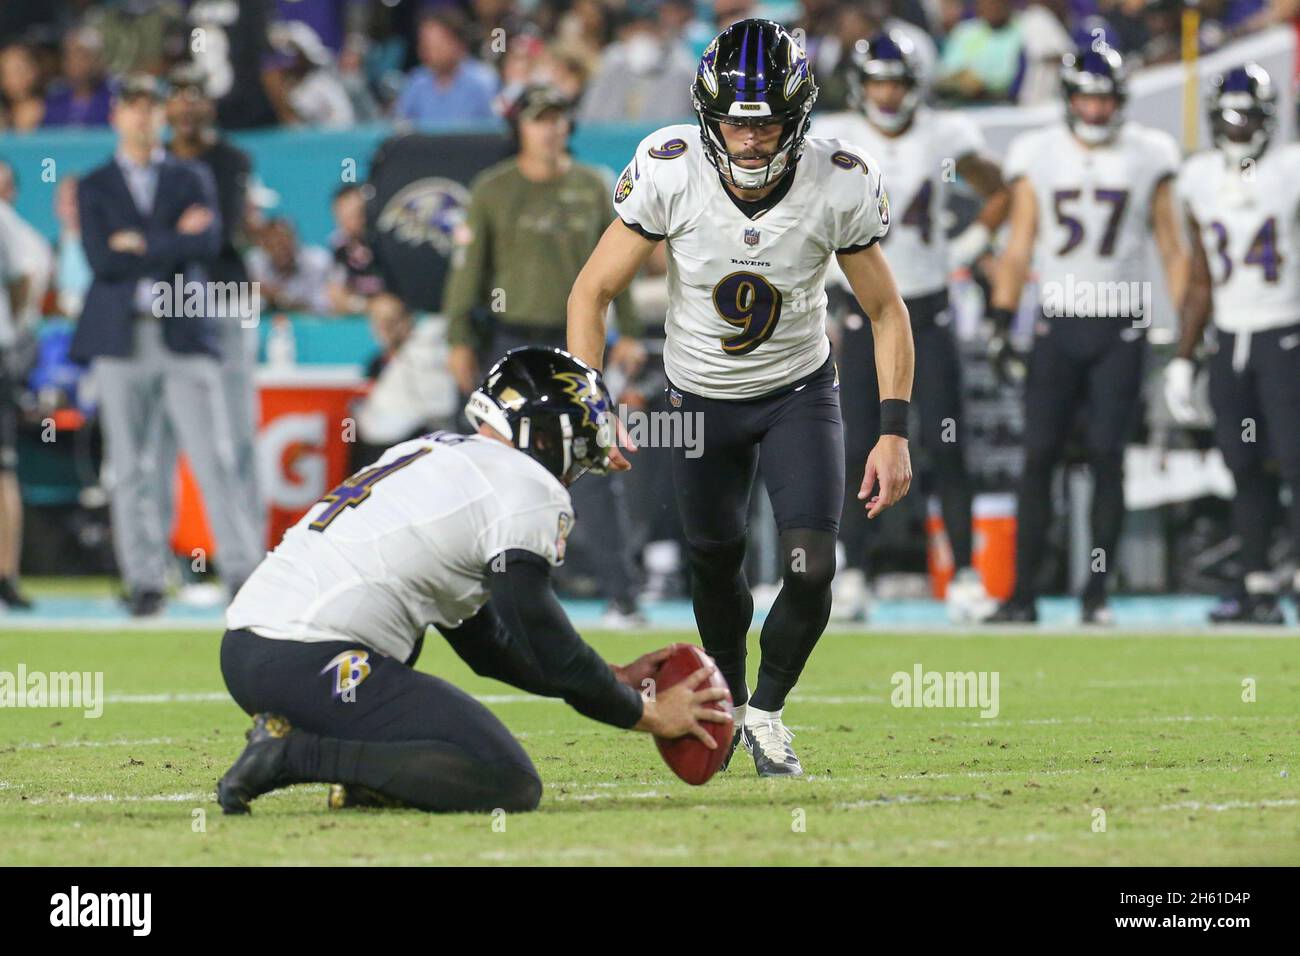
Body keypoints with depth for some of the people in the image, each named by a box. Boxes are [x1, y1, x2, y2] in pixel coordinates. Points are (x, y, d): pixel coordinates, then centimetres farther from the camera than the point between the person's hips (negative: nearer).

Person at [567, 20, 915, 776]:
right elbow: (593, 293, -15)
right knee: (716, 563, 15)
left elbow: (886, 312, -10)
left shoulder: (841, 184, -25)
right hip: (701, 395, 1)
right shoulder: (668, 172, -26)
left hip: (799, 391, -1)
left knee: (811, 569, -13)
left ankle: (768, 712, 14)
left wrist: (895, 433, -15)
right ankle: (728, 699, 44)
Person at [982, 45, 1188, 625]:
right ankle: (1023, 593, -2)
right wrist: (1001, 322, 0)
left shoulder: (1148, 158, 3)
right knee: (1038, 456, -4)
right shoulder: (1038, 157, 5)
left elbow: (1171, 250, 8)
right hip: (1058, 326, 1)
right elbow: (1018, 247, 8)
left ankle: (1097, 593, 3)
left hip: (1121, 330, -1)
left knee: (1107, 458, -3)